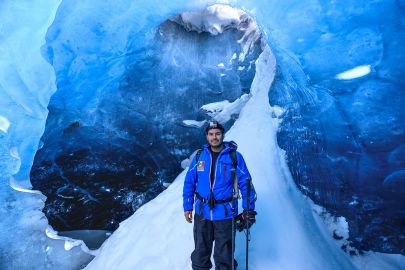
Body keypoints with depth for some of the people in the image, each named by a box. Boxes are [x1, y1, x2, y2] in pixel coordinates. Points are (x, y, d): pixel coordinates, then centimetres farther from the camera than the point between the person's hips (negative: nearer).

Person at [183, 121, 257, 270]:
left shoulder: (234, 156, -8)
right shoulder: (199, 156, -1)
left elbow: (246, 183, -4)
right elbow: (189, 182, 5)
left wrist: (249, 209, -6)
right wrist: (187, 207, 4)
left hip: (225, 214, -2)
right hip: (202, 213, 2)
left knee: (224, 256, 15)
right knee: (200, 252, 20)